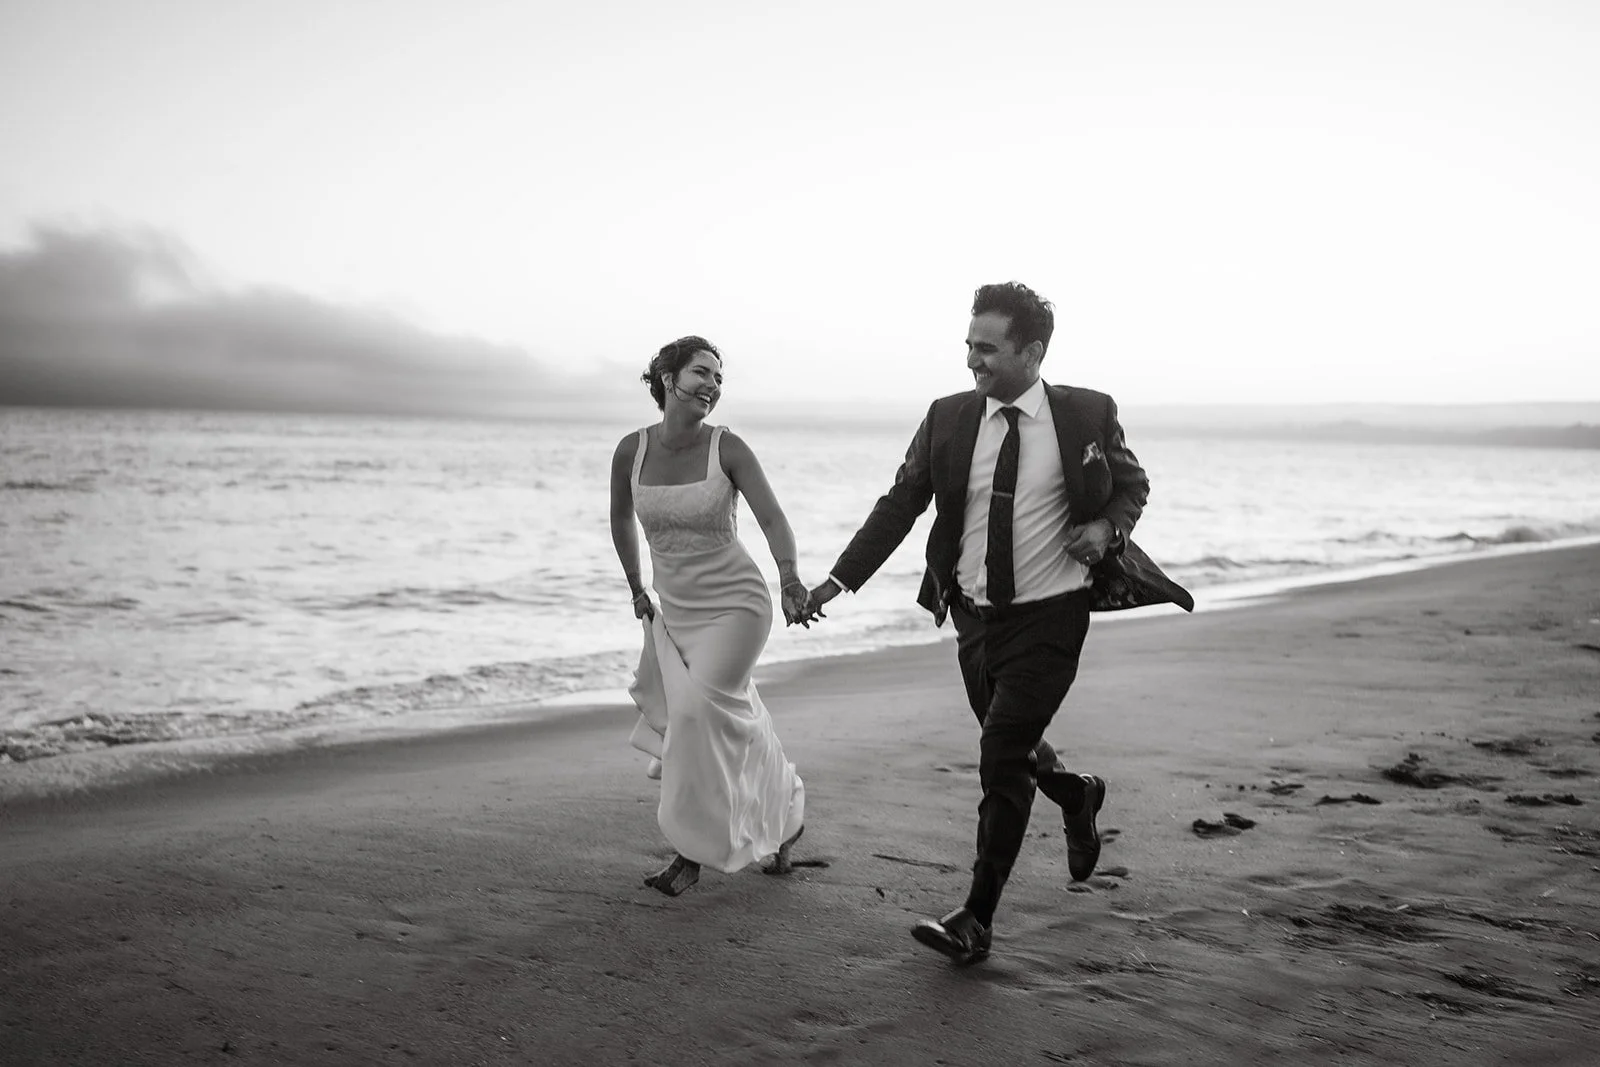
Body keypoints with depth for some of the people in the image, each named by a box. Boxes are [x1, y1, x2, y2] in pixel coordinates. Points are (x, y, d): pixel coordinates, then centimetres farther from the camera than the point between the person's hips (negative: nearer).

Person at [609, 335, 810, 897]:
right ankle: (786, 817, 34)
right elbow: (621, 519, 13)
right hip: (674, 609, 4)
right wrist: (636, 589, 16)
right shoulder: (632, 450, -4)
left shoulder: (727, 449, -13)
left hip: (735, 605, -4)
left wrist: (790, 580, -37)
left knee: (697, 713, -17)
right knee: (735, 725, 11)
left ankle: (694, 850, -2)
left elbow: (772, 518, -20)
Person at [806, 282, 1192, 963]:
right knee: (1006, 747, 18)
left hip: (1049, 617, -4)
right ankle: (1076, 796, 52)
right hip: (975, 613, 4)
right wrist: (839, 579, -8)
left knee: (1002, 760, -9)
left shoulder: (1088, 415, -7)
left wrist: (1108, 525, -14)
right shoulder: (948, 419, -2)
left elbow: (1131, 483, 9)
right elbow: (900, 505, 0)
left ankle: (977, 920, 0)